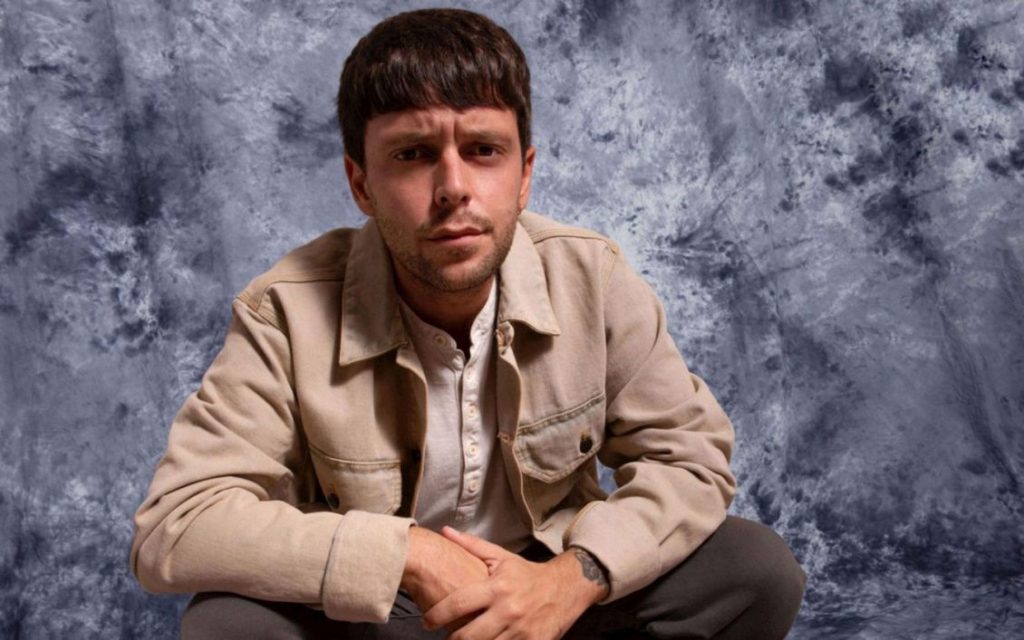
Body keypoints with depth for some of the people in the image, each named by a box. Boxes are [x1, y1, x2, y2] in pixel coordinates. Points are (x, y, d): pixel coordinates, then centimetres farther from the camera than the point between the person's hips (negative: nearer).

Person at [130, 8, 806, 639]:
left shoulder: (593, 278, -16)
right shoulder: (287, 314, -22)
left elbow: (692, 456, -8)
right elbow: (172, 528, -24)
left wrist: (576, 575, -26)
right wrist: (406, 554, -31)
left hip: (548, 581, 2)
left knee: (760, 569, -17)